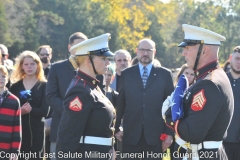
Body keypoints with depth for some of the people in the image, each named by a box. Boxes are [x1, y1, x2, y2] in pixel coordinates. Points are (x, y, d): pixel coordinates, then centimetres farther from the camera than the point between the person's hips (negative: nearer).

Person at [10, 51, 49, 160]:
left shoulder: (44, 86, 4)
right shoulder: (15, 86, 9)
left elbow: (44, 111, -5)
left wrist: (31, 110, -22)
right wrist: (20, 111, -18)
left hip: (36, 130, -1)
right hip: (18, 130, 1)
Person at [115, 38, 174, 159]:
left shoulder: (164, 74, 5)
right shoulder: (126, 74, 8)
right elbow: (120, 104, 10)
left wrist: (169, 132, -2)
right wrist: (116, 128, 5)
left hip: (155, 135, -1)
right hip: (131, 135, 1)